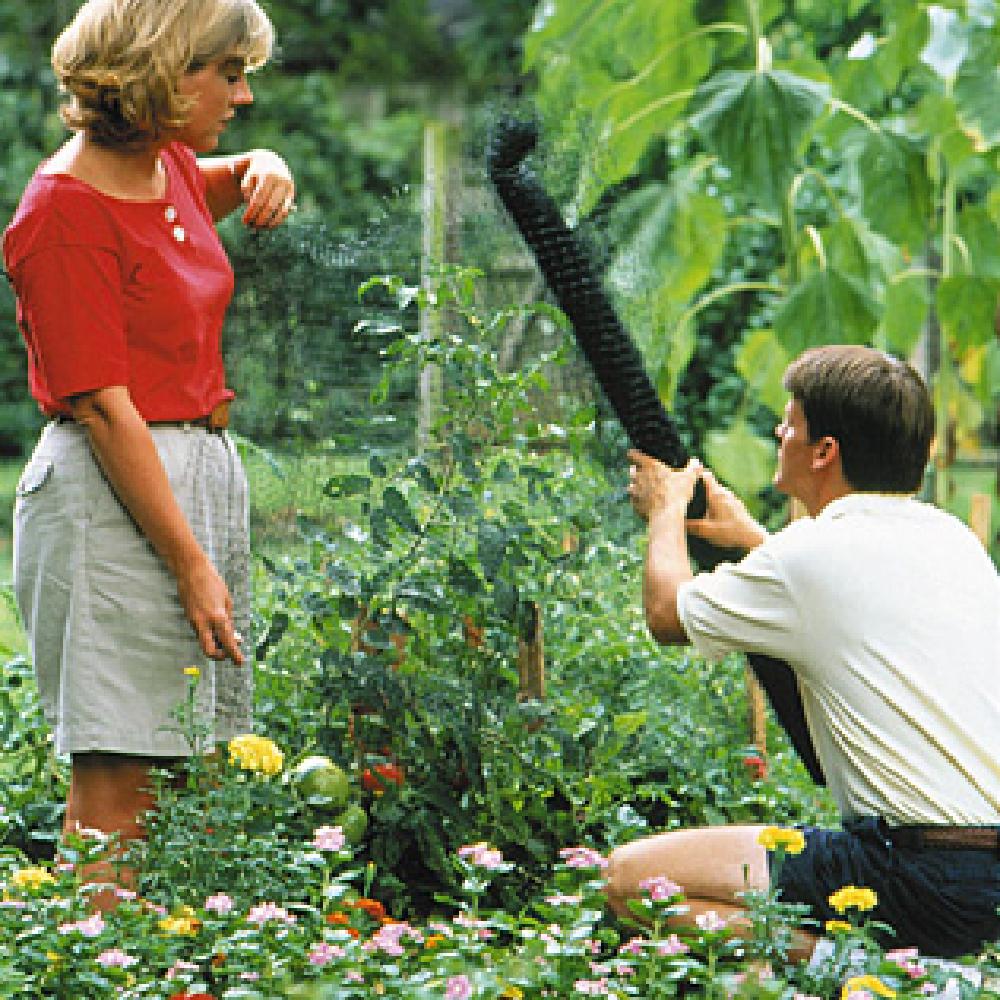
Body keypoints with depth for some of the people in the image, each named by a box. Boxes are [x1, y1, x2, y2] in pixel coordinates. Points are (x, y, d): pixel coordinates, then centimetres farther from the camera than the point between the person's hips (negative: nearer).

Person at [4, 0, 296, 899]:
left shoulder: (169, 167, 9)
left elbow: (218, 183, 37)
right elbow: (105, 409, -18)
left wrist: (259, 171, 12)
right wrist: (191, 564, -19)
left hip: (203, 468, 9)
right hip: (116, 496, -9)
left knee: (185, 775, 8)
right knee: (116, 787, -8)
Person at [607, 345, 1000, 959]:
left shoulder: (813, 554, -11)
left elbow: (666, 614, 8)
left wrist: (666, 511, 25)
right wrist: (751, 537, 44)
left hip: (922, 877, -8)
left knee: (632, 876, -7)